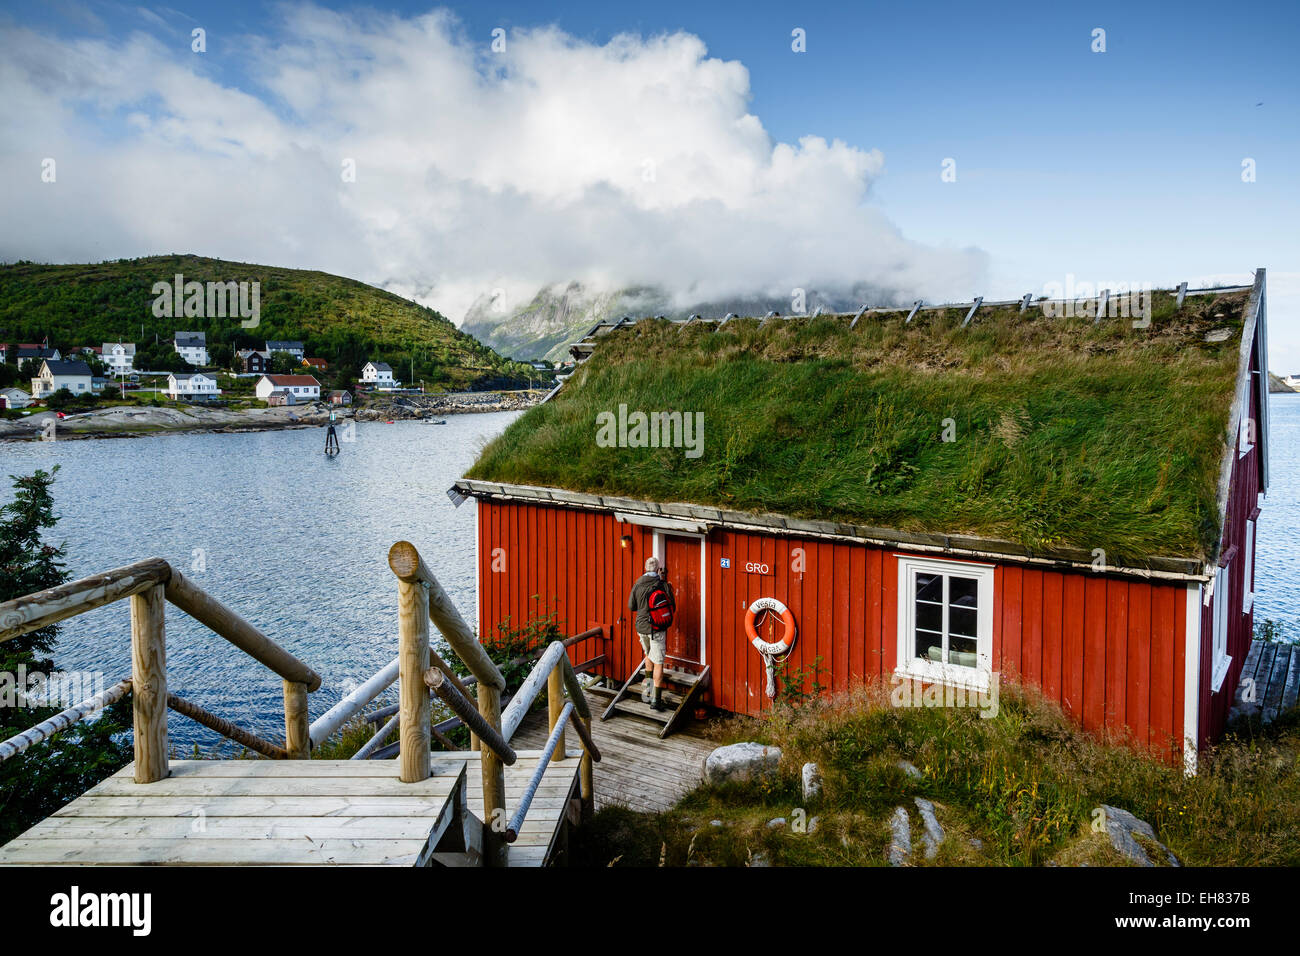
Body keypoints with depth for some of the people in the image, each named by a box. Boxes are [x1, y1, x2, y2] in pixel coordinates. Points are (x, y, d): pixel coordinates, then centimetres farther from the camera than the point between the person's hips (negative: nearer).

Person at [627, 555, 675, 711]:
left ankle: (647, 686, 33)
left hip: (641, 627, 4)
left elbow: (631, 606, 5)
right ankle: (656, 698, -3)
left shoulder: (637, 584, -2)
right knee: (658, 663, 1)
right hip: (657, 628, -3)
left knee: (649, 655, 27)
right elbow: (672, 608, -4)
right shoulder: (663, 585, -11)